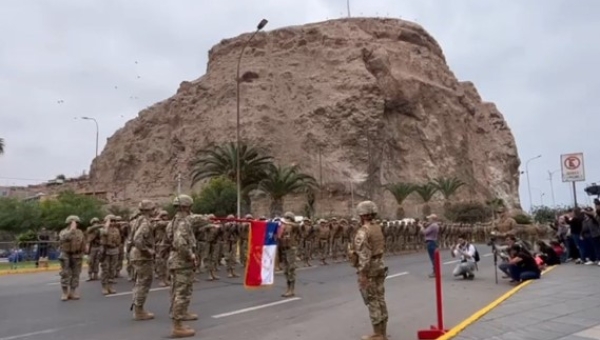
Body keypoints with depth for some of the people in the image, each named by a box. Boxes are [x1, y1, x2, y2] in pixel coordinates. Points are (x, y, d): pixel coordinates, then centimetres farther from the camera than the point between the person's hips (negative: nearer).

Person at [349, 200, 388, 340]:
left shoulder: (363, 231, -18)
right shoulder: (378, 228, 9)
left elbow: (364, 254, -22)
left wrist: (363, 273, -20)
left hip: (369, 268, -8)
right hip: (380, 265, 8)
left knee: (372, 301, -1)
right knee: (380, 299, 13)